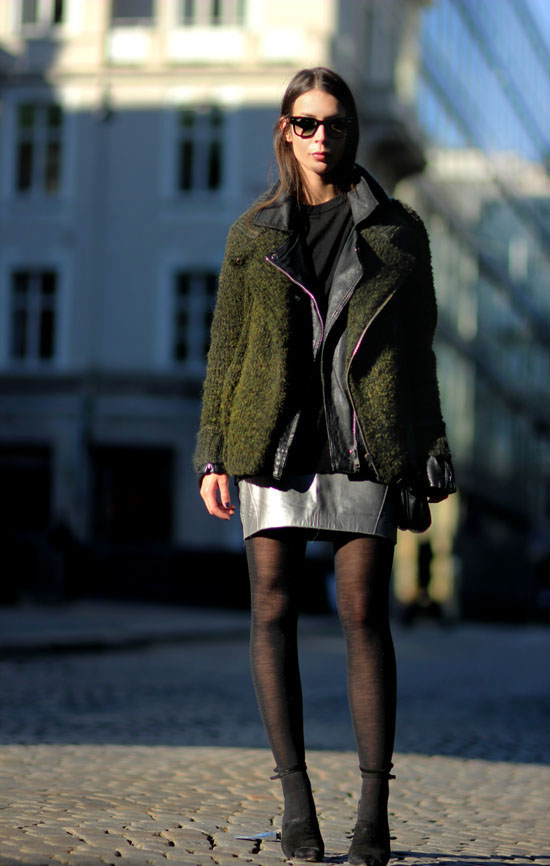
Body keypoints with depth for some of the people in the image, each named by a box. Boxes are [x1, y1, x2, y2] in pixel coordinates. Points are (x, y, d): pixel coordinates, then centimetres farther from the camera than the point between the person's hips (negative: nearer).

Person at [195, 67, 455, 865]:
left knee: (364, 613, -7)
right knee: (273, 609, -4)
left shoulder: (396, 229, 10)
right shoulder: (252, 234, 12)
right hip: (275, 439, 1)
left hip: (364, 443, -1)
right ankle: (296, 799, 2)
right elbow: (227, 349, 12)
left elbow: (418, 351, 11)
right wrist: (213, 455, 4)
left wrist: (428, 462, 5)